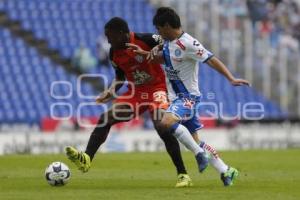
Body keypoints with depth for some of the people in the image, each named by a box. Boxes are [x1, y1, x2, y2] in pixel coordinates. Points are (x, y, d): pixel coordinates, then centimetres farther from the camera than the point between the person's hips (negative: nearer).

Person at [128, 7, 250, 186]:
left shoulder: (188, 43, -18)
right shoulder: (168, 42, 8)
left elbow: (212, 60, -22)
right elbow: (162, 58, 25)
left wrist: (231, 79, -31)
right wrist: (144, 53, 6)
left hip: (189, 96, -9)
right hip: (177, 97, 9)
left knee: (168, 122, -32)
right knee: (194, 138, 11)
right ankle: (226, 171, 18)